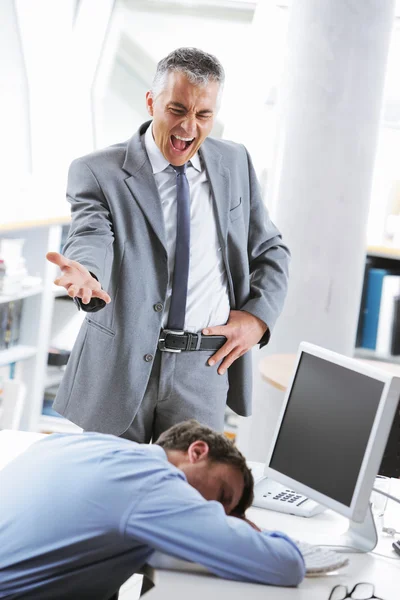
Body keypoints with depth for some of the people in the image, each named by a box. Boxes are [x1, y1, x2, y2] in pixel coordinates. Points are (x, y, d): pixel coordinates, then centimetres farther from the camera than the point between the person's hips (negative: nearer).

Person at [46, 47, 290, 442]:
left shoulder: (235, 163, 8)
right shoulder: (98, 171, -5)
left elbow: (269, 250, 15)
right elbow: (91, 240, -21)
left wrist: (258, 316, -1)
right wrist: (87, 276, -45)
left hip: (204, 370, 2)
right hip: (120, 365, -2)